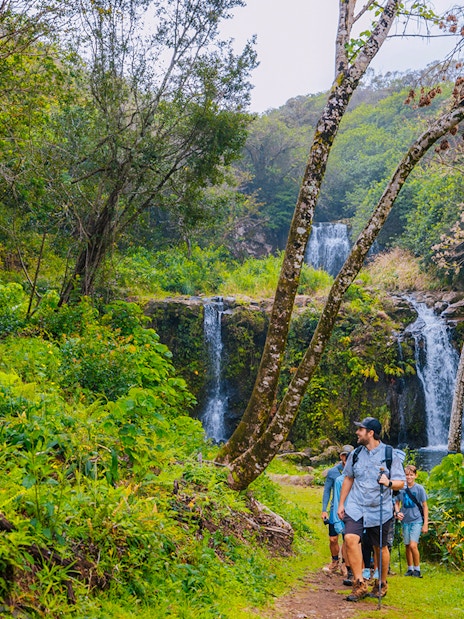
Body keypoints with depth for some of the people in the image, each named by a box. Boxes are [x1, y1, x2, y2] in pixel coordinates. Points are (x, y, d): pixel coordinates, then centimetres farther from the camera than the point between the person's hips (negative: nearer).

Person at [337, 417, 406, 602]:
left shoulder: (390, 455, -4)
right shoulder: (355, 454, 6)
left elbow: (401, 482, -3)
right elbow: (348, 479, 17)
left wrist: (389, 483, -25)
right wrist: (341, 504, 16)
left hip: (380, 510, -2)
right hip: (355, 507, 2)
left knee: (380, 547, 9)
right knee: (350, 539, -19)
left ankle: (381, 584, 32)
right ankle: (359, 584, -11)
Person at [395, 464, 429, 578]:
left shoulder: (419, 488, -4)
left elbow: (425, 506, 1)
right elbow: (397, 503, 15)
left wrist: (425, 523, -2)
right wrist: (397, 512, -6)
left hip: (417, 520, -4)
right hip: (405, 521, 4)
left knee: (413, 545, -14)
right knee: (407, 546, 10)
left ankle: (417, 569, 1)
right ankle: (410, 569, 24)